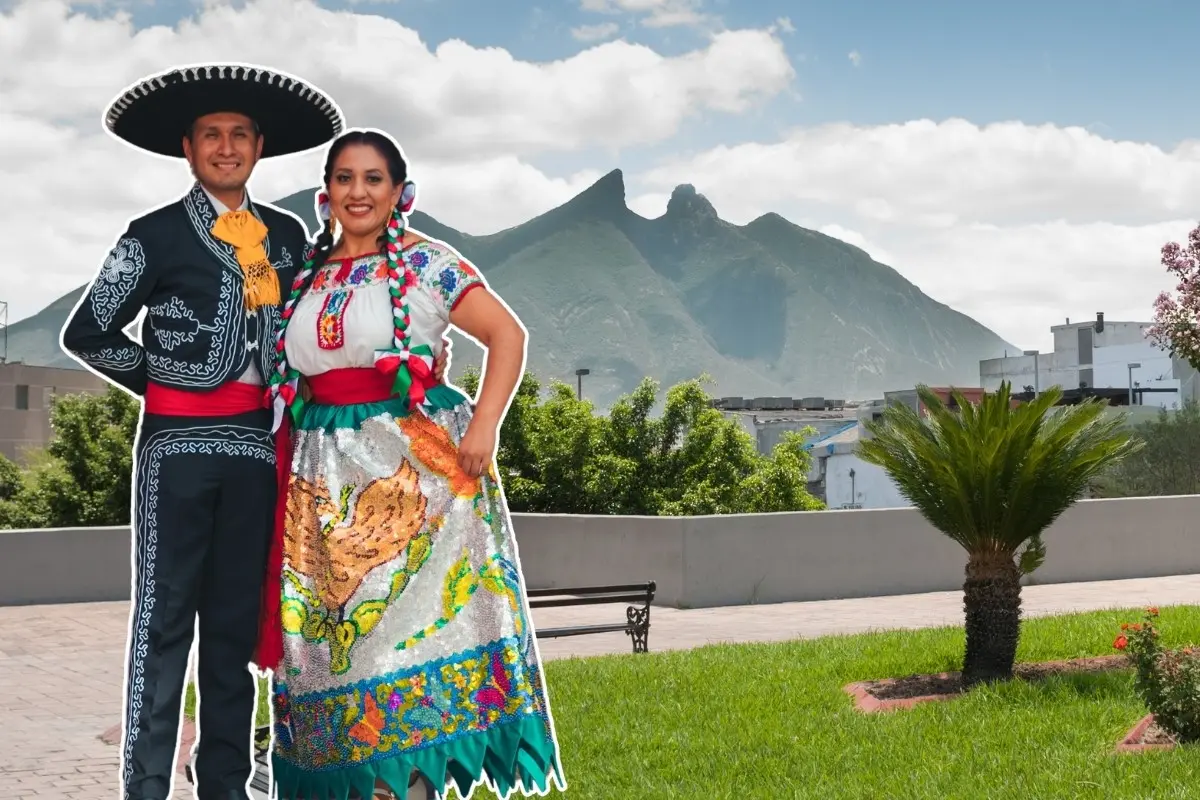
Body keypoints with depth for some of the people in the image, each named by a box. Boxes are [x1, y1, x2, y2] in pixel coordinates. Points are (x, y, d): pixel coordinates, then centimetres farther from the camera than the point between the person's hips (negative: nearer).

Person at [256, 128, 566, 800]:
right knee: (331, 626, 2)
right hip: (327, 479, 5)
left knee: (406, 617, -8)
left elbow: (508, 335, -5)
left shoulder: (425, 263, 0)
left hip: (413, 467, -5)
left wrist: (484, 426, -15)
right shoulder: (310, 276, 14)